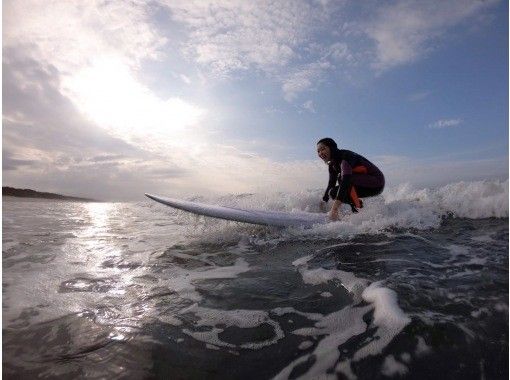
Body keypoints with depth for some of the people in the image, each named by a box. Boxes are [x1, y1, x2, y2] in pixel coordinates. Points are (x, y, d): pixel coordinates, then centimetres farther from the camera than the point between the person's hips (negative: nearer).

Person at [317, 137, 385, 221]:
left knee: (342, 178, -30)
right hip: (364, 185, 9)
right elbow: (331, 184, 9)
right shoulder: (332, 165, 3)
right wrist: (323, 202, 2)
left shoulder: (345, 156, -25)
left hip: (376, 183, -9)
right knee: (333, 192, -1)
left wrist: (335, 208, -45)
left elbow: (346, 180, -38)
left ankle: (359, 210, -20)